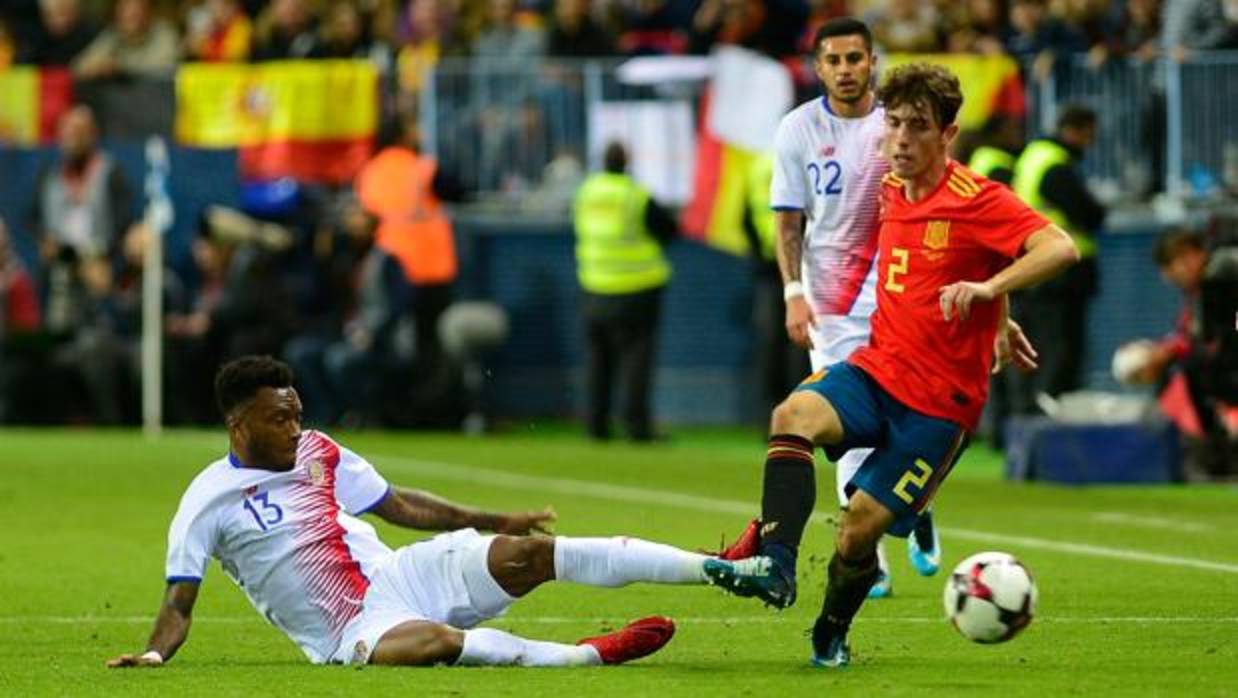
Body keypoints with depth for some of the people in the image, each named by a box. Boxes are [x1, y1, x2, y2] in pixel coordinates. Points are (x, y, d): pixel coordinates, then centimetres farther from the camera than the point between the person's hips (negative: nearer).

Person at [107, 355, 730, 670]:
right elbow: (180, 603, -7)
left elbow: (399, 505, 19)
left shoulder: (317, 453, 10)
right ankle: (589, 654, -37)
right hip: (351, 631, -6)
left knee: (529, 552, -14)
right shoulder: (208, 503, -7)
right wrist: (155, 653, -27)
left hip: (399, 578, 6)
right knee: (434, 643, -41)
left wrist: (494, 521, 16)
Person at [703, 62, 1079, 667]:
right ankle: (775, 565, -36)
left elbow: (1059, 248, -26)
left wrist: (989, 290, -40)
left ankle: (830, 639, 20)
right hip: (875, 369, 5)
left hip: (939, 401, -5)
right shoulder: (889, 195, 10)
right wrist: (996, 323, 24)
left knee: (860, 526, -7)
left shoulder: (978, 201, -12)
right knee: (794, 415, -26)